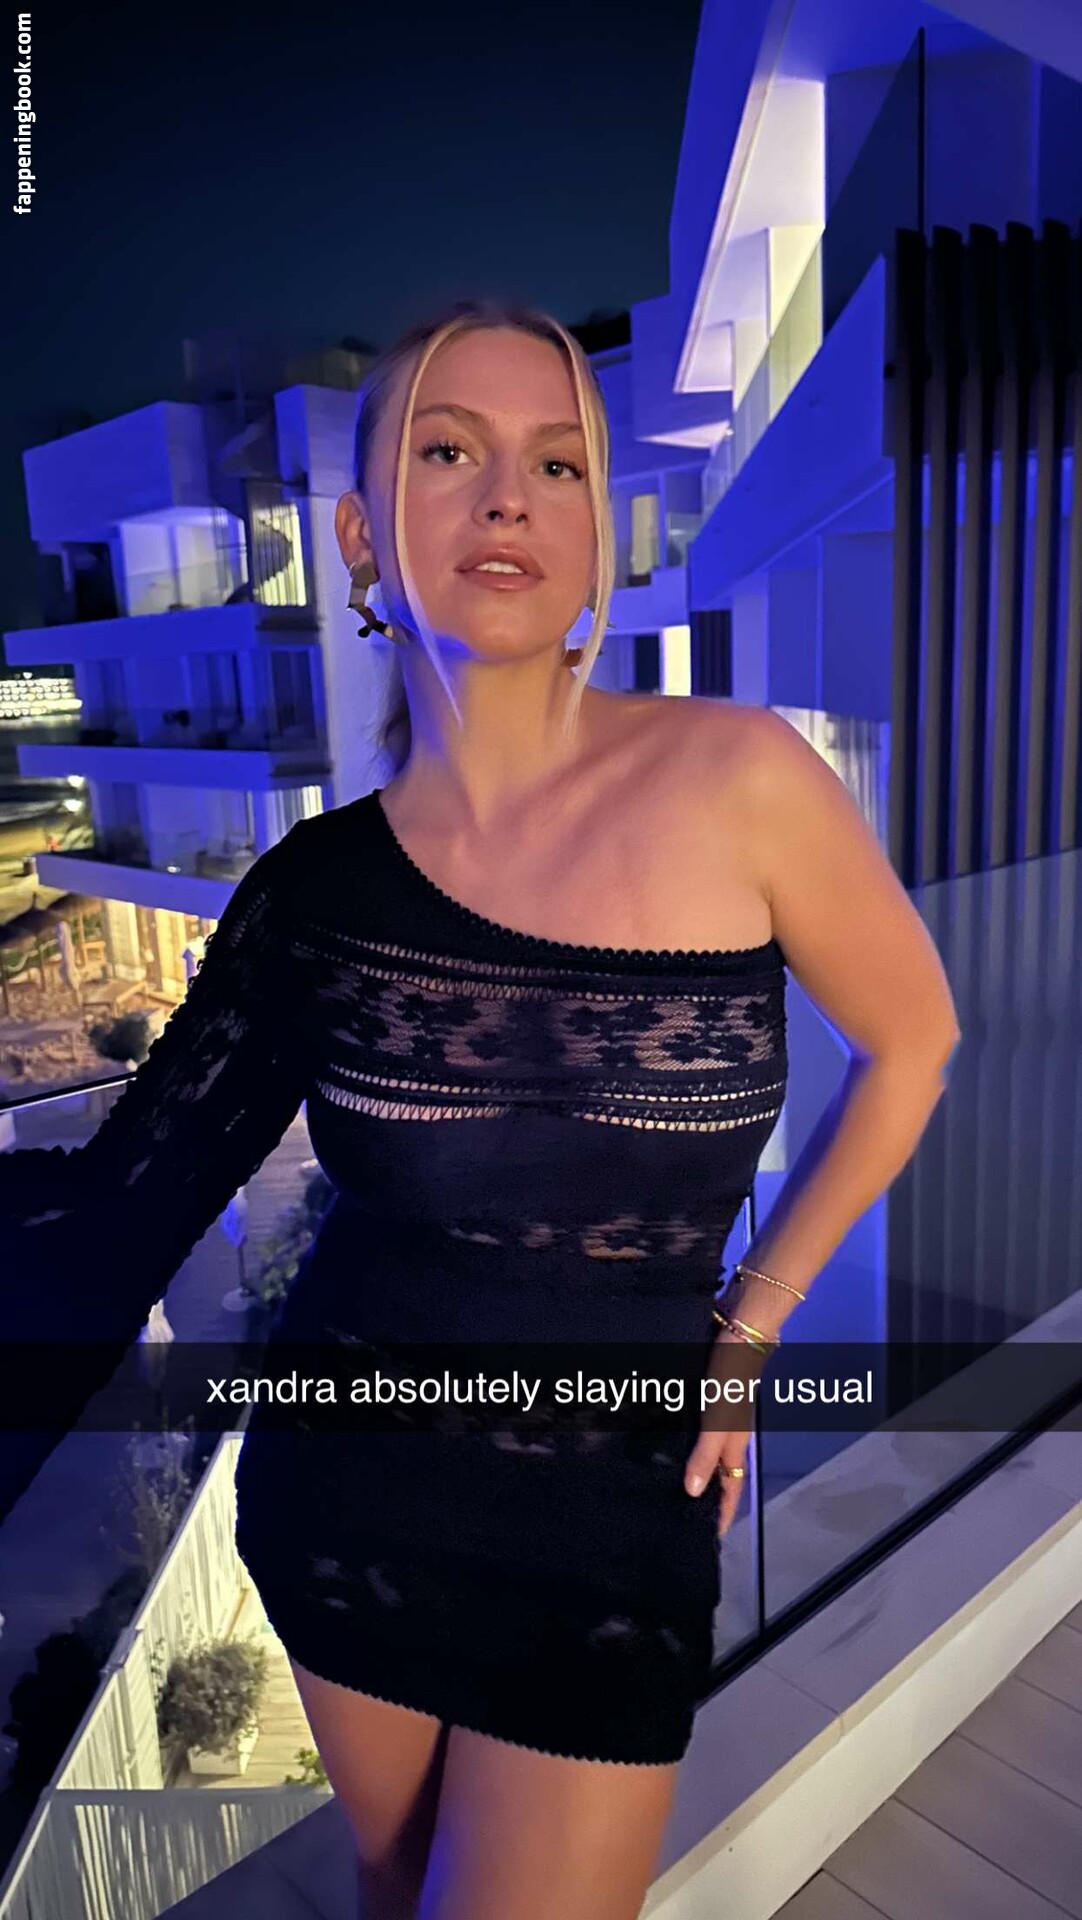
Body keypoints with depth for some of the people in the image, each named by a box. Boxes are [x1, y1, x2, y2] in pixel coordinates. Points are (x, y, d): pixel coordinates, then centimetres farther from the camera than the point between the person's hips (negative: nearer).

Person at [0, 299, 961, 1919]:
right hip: (346, 1492, 3)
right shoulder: (319, 884, -8)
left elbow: (909, 1044, 0)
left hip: (612, 1532, -2)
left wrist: (751, 1320, 0)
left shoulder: (737, 779, -15)